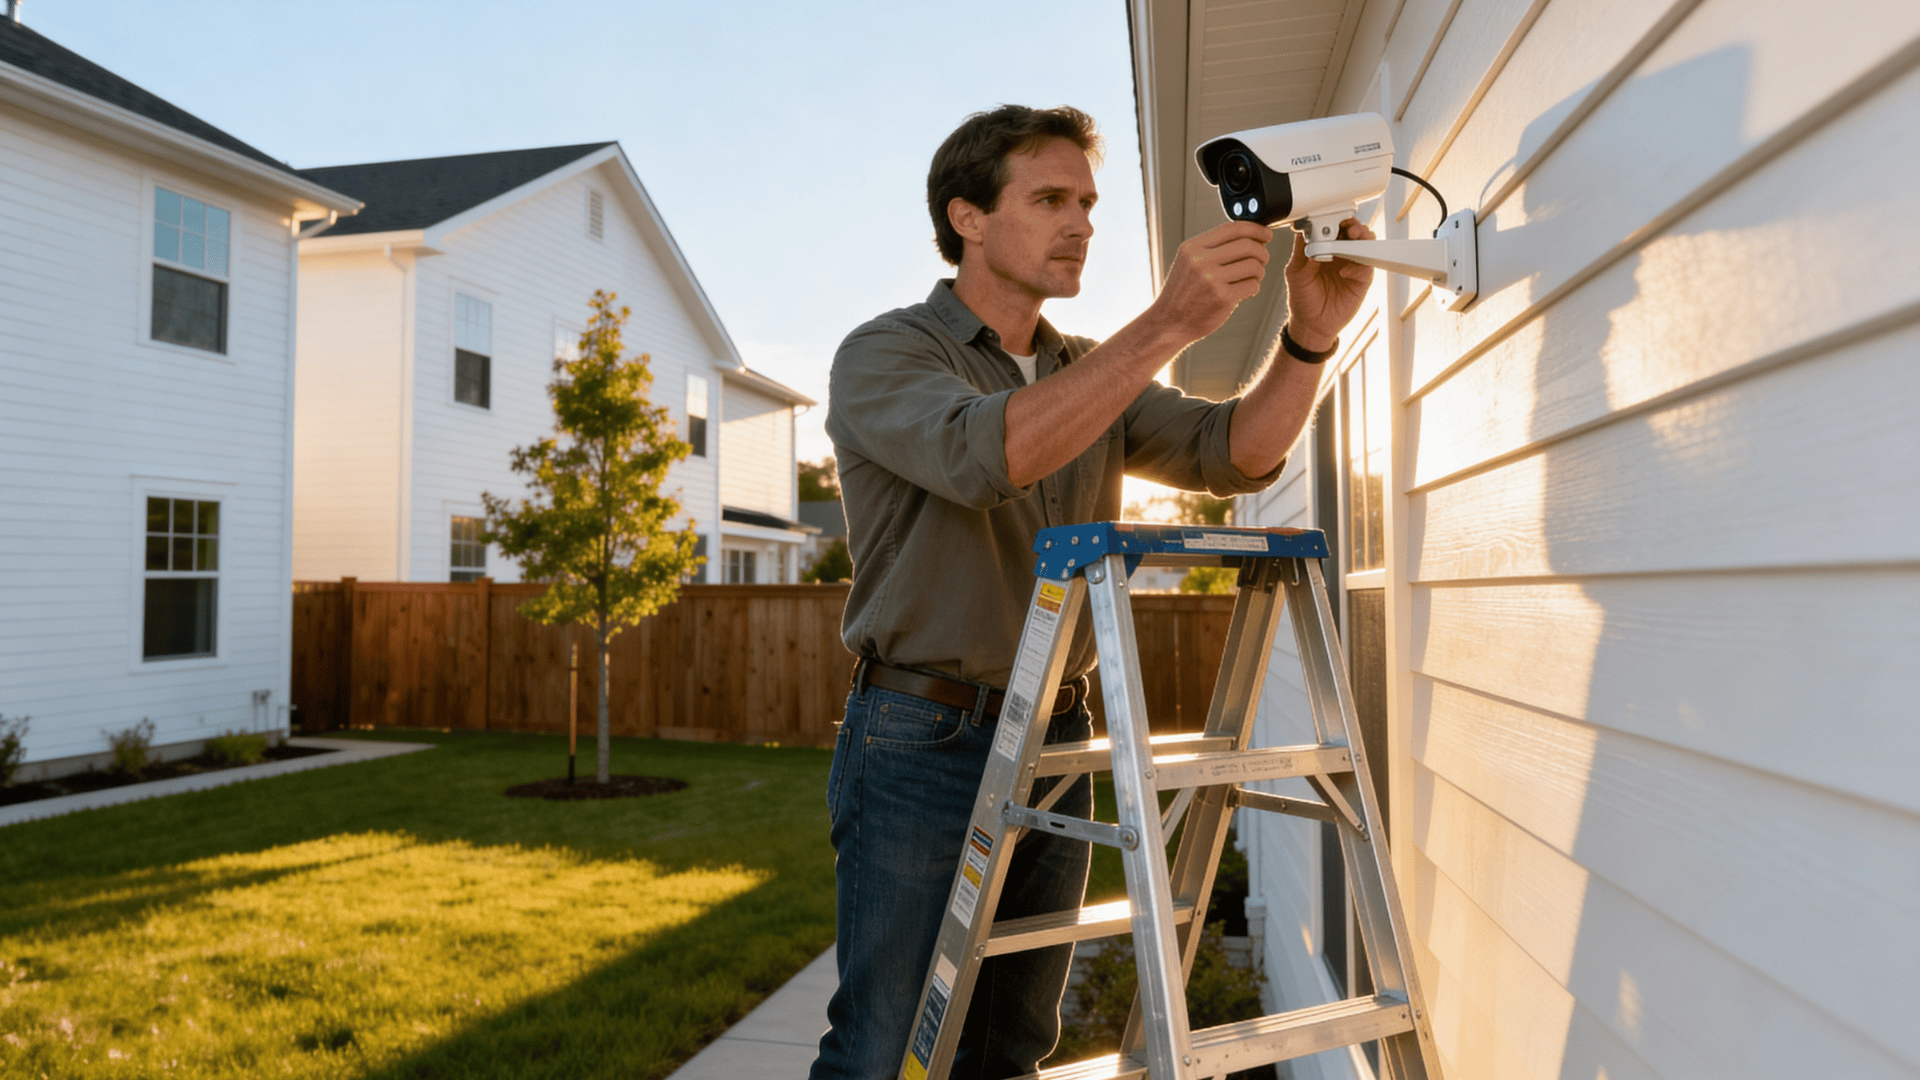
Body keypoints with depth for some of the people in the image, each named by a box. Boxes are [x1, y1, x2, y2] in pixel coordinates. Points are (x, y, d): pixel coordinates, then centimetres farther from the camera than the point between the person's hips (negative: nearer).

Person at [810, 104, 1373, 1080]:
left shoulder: (1095, 375, 15)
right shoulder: (884, 355, -5)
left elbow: (1233, 454, 2)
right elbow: (986, 452, -26)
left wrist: (1308, 337, -15)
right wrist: (1168, 325, -30)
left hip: (1055, 745, 6)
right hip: (920, 745, -5)